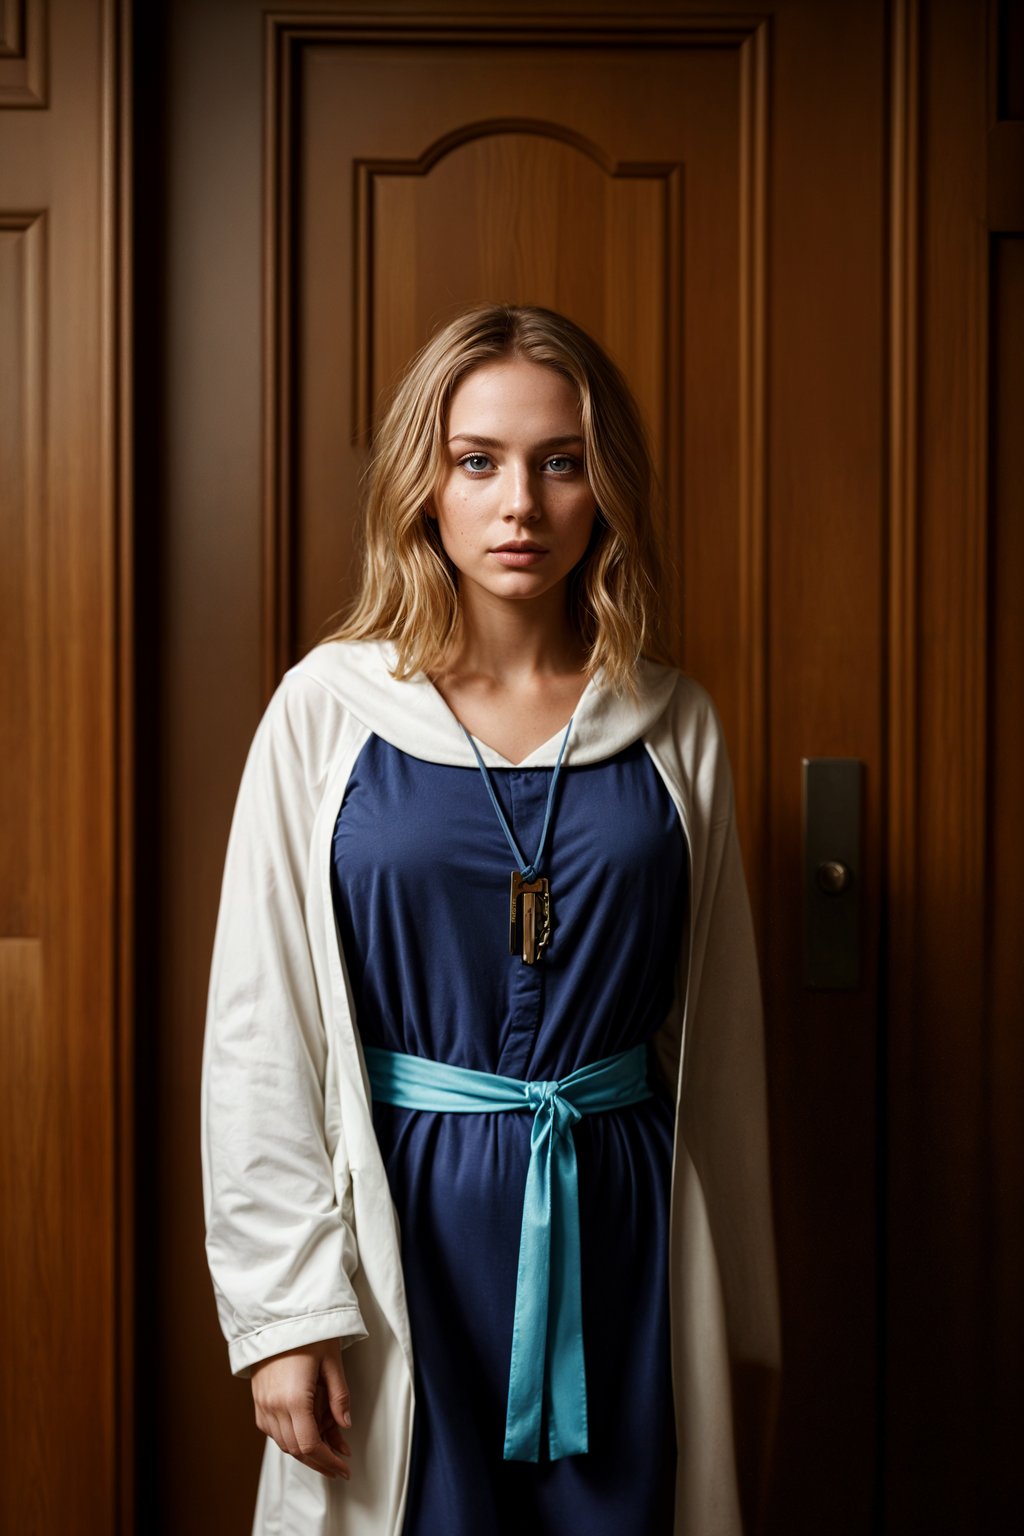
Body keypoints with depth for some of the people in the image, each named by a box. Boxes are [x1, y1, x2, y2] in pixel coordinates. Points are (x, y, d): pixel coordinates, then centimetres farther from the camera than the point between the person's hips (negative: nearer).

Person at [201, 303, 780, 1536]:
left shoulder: (673, 727, 1)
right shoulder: (329, 708, -5)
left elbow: (720, 1042, 5)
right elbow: (259, 1024, -4)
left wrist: (745, 1330, 9)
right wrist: (283, 1305, -8)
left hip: (621, 1216, 2)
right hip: (403, 1214, -1)